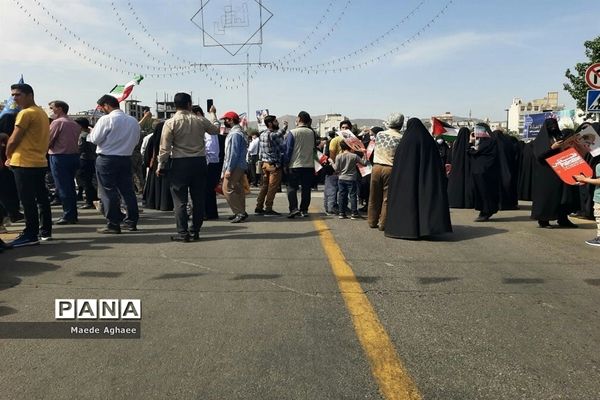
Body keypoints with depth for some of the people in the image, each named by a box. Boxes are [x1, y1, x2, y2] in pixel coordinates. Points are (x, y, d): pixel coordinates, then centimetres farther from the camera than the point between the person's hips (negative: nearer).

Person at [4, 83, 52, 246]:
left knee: (28, 201, -6)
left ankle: (30, 235, -3)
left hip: (25, 164, -9)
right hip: (40, 162, 9)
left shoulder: (26, 113, -12)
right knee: (42, 198, 12)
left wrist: (8, 157, 5)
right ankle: (45, 231, 18)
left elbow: (13, 140, -11)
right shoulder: (42, 113, 14)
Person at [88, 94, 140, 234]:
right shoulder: (133, 121, 6)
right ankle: (131, 221, 16)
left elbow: (95, 139, -11)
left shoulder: (106, 119, -12)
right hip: (126, 158, 6)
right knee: (127, 190, 11)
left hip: (107, 159, -6)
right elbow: (136, 140, 12)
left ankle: (113, 225, 2)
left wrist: (92, 131, 9)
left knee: (108, 192, 1)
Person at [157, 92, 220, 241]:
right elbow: (216, 130, 21)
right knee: (198, 198, 9)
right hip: (199, 162, 3)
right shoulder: (200, 120, 2)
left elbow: (165, 148, -7)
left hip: (179, 163, -3)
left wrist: (161, 166, 3)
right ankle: (195, 231, 14)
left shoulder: (170, 123, -6)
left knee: (180, 200, 2)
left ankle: (182, 233, 1)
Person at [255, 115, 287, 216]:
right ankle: (268, 209, 2)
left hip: (265, 163, 9)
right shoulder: (273, 135, -17)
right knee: (273, 187, -2)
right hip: (274, 164, -9)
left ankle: (259, 207, 17)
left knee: (265, 185, 15)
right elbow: (282, 148, -13)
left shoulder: (262, 134, 9)